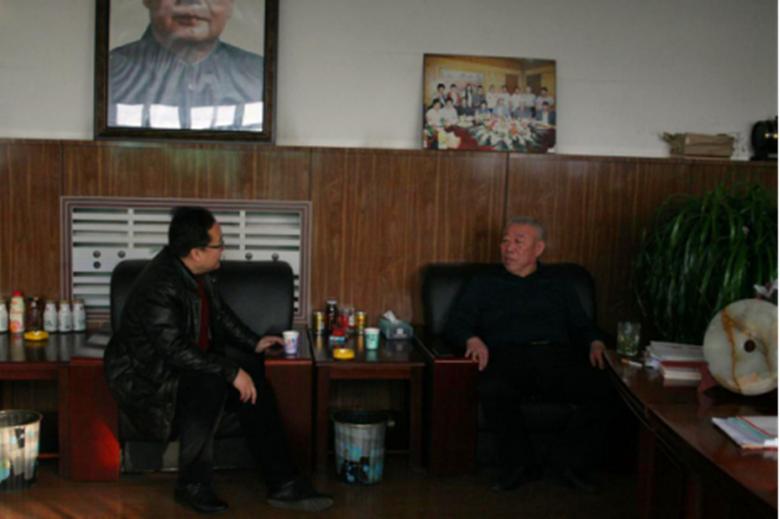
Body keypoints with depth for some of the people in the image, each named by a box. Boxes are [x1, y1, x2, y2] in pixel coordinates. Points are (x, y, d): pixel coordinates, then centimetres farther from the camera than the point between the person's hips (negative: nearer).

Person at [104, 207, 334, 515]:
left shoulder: (193, 271, -1)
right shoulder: (159, 287, -28)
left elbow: (219, 314, 14)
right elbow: (177, 350, -32)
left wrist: (253, 343, 6)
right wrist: (232, 371, -31)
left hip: (192, 358, 9)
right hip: (146, 376, -9)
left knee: (252, 373, -9)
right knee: (210, 383, -34)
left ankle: (282, 482, -6)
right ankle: (192, 486, -17)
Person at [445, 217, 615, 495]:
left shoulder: (558, 285, 29)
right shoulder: (485, 282, 24)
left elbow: (581, 325, 24)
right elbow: (456, 324, 14)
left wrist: (595, 343, 0)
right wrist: (472, 339, -9)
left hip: (558, 356, 2)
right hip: (509, 356, -1)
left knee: (603, 390, -28)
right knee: (492, 391, -37)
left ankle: (566, 461, -12)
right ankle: (522, 464, -16)